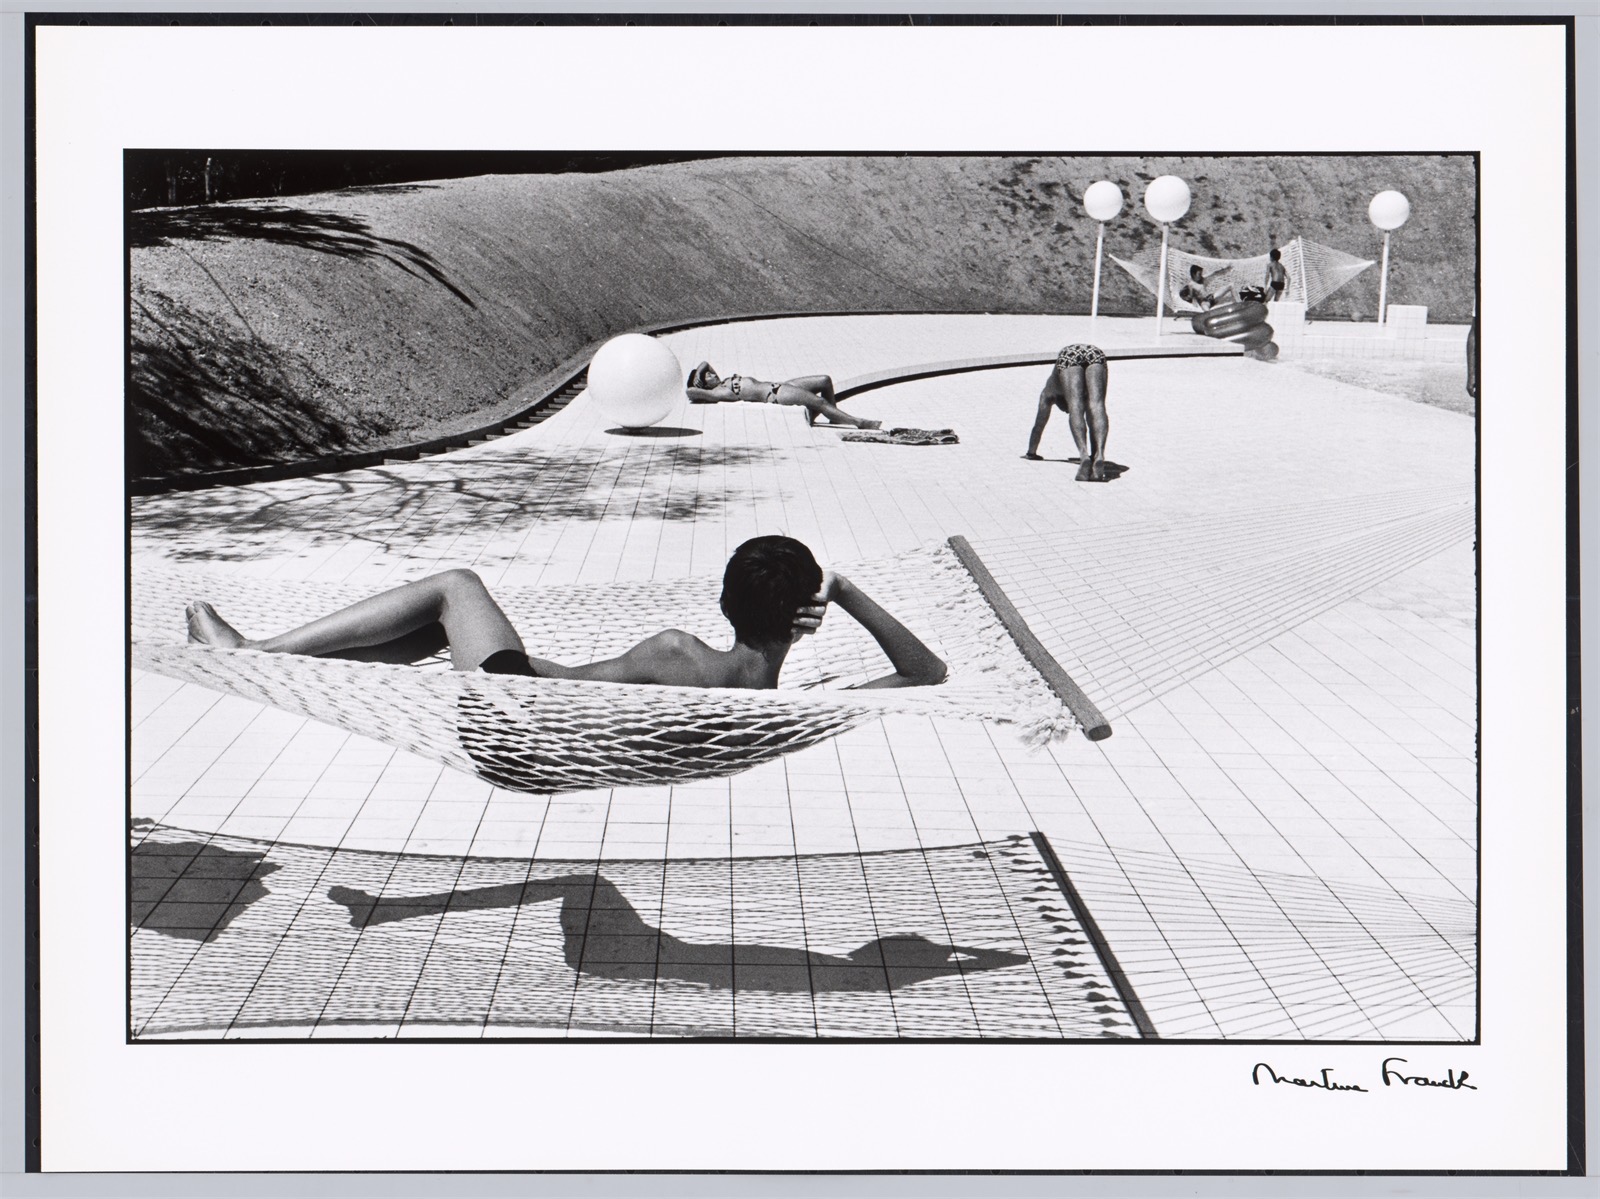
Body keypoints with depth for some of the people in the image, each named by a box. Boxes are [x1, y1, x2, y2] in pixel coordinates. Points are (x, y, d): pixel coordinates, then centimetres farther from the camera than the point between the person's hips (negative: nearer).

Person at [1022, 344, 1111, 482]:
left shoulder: (1051, 391, 38)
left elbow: (1039, 424, 43)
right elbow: (1091, 422, 50)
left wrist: (1031, 453, 53)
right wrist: (1093, 454, 58)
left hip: (1069, 356, -2)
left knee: (1075, 409, -15)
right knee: (1096, 405, -14)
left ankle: (1084, 455, -39)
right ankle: (1099, 456, -38)